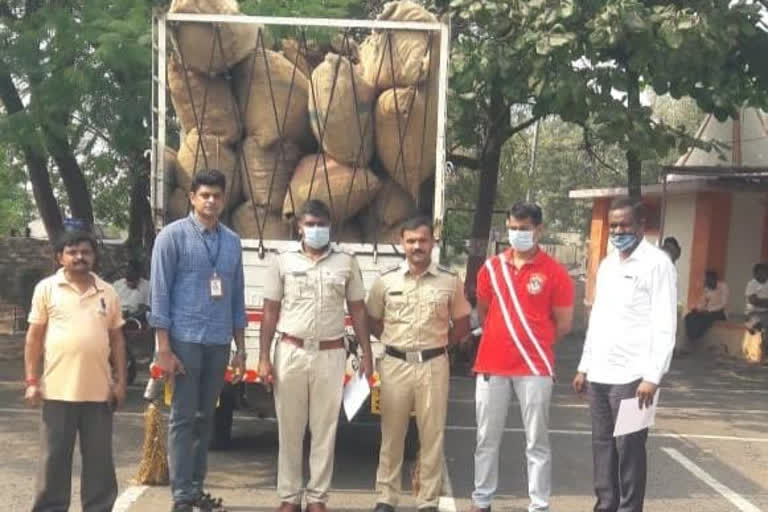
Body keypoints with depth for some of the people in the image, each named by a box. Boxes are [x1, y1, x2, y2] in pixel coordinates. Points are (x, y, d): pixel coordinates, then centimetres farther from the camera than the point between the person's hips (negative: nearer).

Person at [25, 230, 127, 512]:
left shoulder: (108, 292, 8)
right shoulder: (47, 288, 2)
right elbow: (34, 337, 3)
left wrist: (120, 381, 6)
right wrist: (32, 380, -3)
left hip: (99, 390, 2)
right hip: (58, 389, -2)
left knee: (100, 458, 9)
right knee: (54, 458, 5)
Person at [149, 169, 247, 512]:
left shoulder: (232, 241, 11)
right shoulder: (174, 235, -2)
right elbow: (160, 293, -6)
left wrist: (240, 349, 12)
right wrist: (163, 348, -11)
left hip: (219, 343, 5)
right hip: (186, 340, -4)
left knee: (206, 417, 11)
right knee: (183, 417, 0)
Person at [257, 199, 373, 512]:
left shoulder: (346, 262, 5)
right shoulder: (283, 261, 4)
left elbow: (358, 310, 8)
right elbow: (270, 312, 4)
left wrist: (366, 354, 3)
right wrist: (264, 358, -1)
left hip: (330, 354, 0)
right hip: (291, 352, 0)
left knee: (324, 430, 5)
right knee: (289, 429, 6)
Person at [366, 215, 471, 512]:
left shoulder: (450, 281, 0)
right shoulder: (386, 280, 2)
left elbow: (461, 324, 10)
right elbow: (372, 320, 12)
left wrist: (440, 343, 3)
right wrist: (394, 342, 4)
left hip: (434, 365, 0)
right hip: (395, 364, 1)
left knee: (432, 436, 5)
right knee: (391, 435, 8)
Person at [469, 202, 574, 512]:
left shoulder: (554, 272, -4)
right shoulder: (491, 268, 6)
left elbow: (564, 324, 1)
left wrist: (534, 345, 8)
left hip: (534, 368, -3)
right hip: (492, 365, 3)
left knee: (537, 442, 4)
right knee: (487, 439, 11)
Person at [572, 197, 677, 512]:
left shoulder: (657, 263, -7)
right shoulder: (607, 264, 16)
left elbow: (665, 325, -12)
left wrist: (652, 376, -18)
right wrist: (584, 366, 16)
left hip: (631, 376, -7)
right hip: (599, 375, 7)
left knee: (629, 449, -1)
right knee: (602, 445, 12)